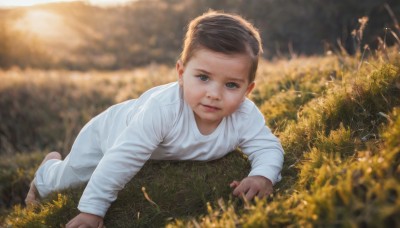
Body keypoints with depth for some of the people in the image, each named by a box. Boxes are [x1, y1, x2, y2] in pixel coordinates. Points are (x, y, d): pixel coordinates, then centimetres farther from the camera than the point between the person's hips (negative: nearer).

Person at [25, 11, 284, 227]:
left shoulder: (246, 116, -35)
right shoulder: (164, 107, -48)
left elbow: (269, 147, -23)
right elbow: (122, 159, -44)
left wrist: (263, 176, -46)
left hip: (157, 155, 5)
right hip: (110, 132, -4)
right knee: (62, 183, 13)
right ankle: (50, 164, 48)